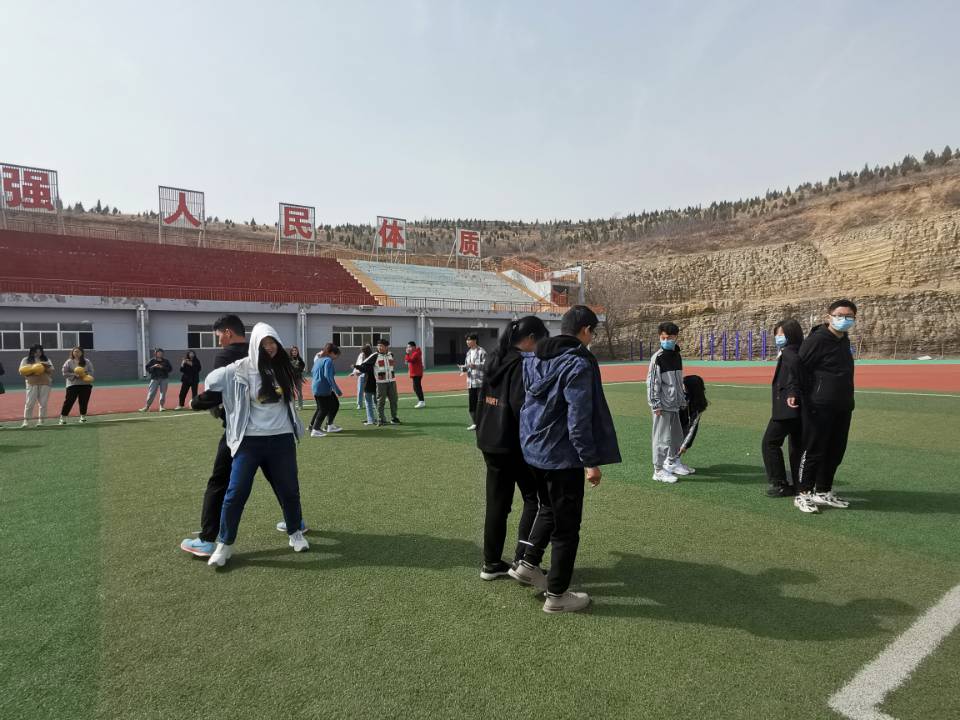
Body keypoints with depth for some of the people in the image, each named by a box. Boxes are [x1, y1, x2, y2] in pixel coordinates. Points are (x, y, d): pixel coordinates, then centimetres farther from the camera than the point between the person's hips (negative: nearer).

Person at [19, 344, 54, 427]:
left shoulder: (46, 360, 14)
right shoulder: (26, 360, 9)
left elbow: (51, 370, 8)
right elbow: (22, 371, 1)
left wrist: (45, 367, -11)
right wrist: (32, 370, -15)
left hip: (45, 384, 2)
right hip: (32, 384, -2)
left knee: (43, 403, 1)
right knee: (30, 403, -6)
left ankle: (40, 420, 5)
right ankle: (25, 421, -2)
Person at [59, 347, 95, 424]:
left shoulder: (87, 362, 7)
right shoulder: (69, 362, 2)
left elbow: (91, 372, 5)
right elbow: (65, 373, -1)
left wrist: (85, 375, -14)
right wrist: (74, 375, -14)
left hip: (86, 384, 2)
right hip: (72, 385, -1)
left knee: (84, 401, 5)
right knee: (69, 401, -3)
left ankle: (83, 416, 19)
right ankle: (63, 417, 4)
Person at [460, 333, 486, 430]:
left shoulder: (482, 352, -8)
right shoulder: (468, 352, 15)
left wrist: (475, 365, -27)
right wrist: (463, 368, -2)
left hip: (480, 382, -7)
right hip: (470, 382, 7)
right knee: (471, 404, 10)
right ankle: (474, 423, 21)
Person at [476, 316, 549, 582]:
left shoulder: (493, 360, 10)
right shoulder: (522, 364, -15)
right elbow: (522, 406, -23)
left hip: (489, 443, 8)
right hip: (516, 445, -8)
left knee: (497, 503, 14)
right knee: (534, 498, 8)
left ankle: (491, 563, 21)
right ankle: (523, 559, 5)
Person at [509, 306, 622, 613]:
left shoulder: (532, 358, 4)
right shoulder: (579, 364, -19)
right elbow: (578, 419, -21)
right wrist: (591, 461, -15)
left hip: (533, 450, 8)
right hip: (562, 455, -7)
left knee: (548, 508, 28)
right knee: (566, 524, 7)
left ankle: (528, 564, 30)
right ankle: (557, 595, 18)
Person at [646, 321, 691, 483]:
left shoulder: (677, 355, 11)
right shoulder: (658, 357, -11)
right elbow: (652, 382, -13)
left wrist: (682, 400, 21)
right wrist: (656, 404, -16)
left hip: (674, 404, 8)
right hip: (663, 405, -8)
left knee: (677, 435, 18)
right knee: (662, 438, -5)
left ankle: (673, 463, 35)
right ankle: (659, 471, 2)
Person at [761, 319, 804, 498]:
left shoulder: (788, 352, -13)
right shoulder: (800, 352, 15)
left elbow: (795, 362, -35)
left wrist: (792, 393, -39)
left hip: (786, 408, -9)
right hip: (798, 408, 9)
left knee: (770, 443, -1)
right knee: (797, 446, 13)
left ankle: (779, 484, 1)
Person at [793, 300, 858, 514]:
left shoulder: (844, 340, 13)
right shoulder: (816, 339, -13)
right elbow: (799, 367, -17)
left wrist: (848, 402, 17)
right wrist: (793, 393, -29)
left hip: (842, 408, 8)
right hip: (818, 408, -8)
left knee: (835, 452, 13)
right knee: (814, 451, -2)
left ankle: (823, 492, 25)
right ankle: (803, 495, 8)